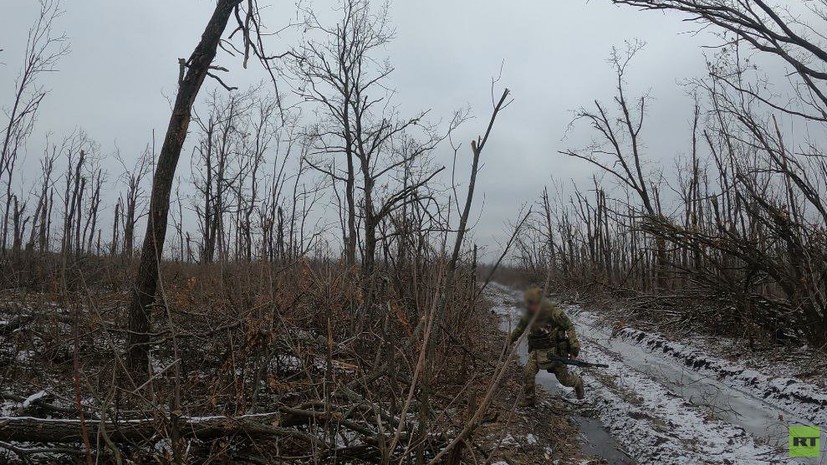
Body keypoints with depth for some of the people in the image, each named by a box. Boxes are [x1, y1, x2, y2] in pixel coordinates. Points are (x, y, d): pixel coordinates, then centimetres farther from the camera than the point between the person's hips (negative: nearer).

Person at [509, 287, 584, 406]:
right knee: (528, 374, -11)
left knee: (564, 378, 8)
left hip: (554, 351, -4)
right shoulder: (529, 314, -5)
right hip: (536, 351, 4)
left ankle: (577, 383, 43)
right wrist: (511, 339, 28)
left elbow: (569, 327, -12)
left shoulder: (554, 312, -21)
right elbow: (520, 328, 14)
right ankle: (528, 401, 7)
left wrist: (574, 348, -15)